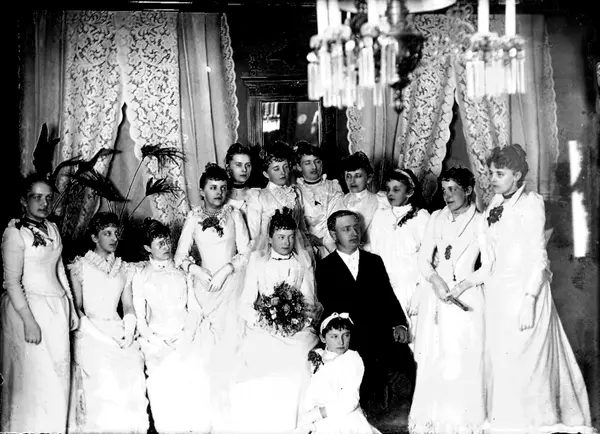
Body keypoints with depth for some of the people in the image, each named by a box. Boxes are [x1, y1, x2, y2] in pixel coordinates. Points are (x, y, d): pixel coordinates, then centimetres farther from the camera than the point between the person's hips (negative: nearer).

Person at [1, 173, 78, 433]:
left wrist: (71, 305, 15)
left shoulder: (52, 228, 11)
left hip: (57, 307, 7)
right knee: (33, 374, -2)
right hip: (28, 306, -7)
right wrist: (29, 321, -18)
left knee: (58, 372, 8)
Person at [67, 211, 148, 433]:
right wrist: (101, 335, -12)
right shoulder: (80, 266, 6)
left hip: (119, 333, 3)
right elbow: (77, 307, 0)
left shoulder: (124, 269, 18)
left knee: (132, 375, -22)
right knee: (104, 379, -27)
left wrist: (129, 331, -6)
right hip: (91, 334, -3)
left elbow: (128, 306, 14)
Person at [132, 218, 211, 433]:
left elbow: (195, 309, 9)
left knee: (196, 390, -10)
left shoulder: (182, 273, 13)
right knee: (165, 394, -10)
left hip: (187, 341, 1)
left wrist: (187, 336, -7)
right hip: (158, 345, -1)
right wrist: (160, 343, -8)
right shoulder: (141, 277, 7)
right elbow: (140, 318, 4)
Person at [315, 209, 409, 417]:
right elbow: (328, 305, 1)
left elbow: (388, 297, 9)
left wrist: (399, 323, -7)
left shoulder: (374, 261, 17)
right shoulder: (325, 267, 9)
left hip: (378, 336, 2)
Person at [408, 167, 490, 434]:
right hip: (435, 294, 3)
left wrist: (463, 285, -13)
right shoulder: (436, 218, 10)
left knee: (463, 361, -3)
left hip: (465, 296, -3)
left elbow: (488, 266, -3)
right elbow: (424, 258, 6)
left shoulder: (479, 222, 0)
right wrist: (435, 279, -11)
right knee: (431, 360, 2)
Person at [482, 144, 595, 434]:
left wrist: (529, 299, -18)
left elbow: (538, 257, -12)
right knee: (499, 359, 7)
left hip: (525, 290, -6)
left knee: (522, 361, -5)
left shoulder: (530, 203, -7)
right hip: (497, 291, 6)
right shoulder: (495, 205, 12)